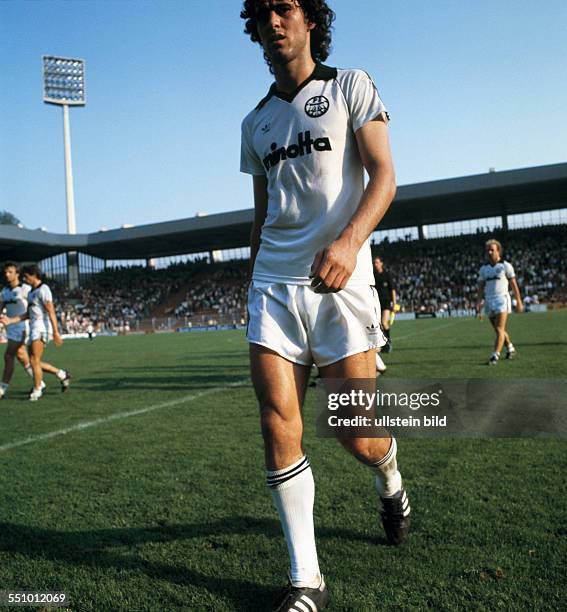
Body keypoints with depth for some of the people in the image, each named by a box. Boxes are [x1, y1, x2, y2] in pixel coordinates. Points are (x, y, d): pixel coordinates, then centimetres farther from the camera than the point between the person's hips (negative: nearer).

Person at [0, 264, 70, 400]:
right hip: (34, 328, 9)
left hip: (41, 328, -9)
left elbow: (51, 312, -16)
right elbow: (28, 314, 18)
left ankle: (37, 391, 3)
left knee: (34, 361, -7)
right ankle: (62, 375, 20)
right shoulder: (31, 292, 18)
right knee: (35, 362, 10)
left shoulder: (43, 290, -10)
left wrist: (55, 332, -20)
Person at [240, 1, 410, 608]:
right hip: (273, 284, 4)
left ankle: (391, 484, 36)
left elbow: (383, 175, -5)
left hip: (340, 282, -4)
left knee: (361, 439, -2)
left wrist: (349, 240, -24)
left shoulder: (351, 86, 6)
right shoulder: (255, 122, 19)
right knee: (278, 429, -6)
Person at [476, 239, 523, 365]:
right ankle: (510, 349, 36)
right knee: (498, 330, 15)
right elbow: (481, 288, 10)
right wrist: (478, 305, 0)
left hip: (502, 300, -5)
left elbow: (514, 285, 2)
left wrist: (519, 302, 2)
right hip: (489, 302, 5)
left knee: (499, 329, -14)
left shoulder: (506, 266, -1)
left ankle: (495, 356, -18)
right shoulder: (483, 268, 10)